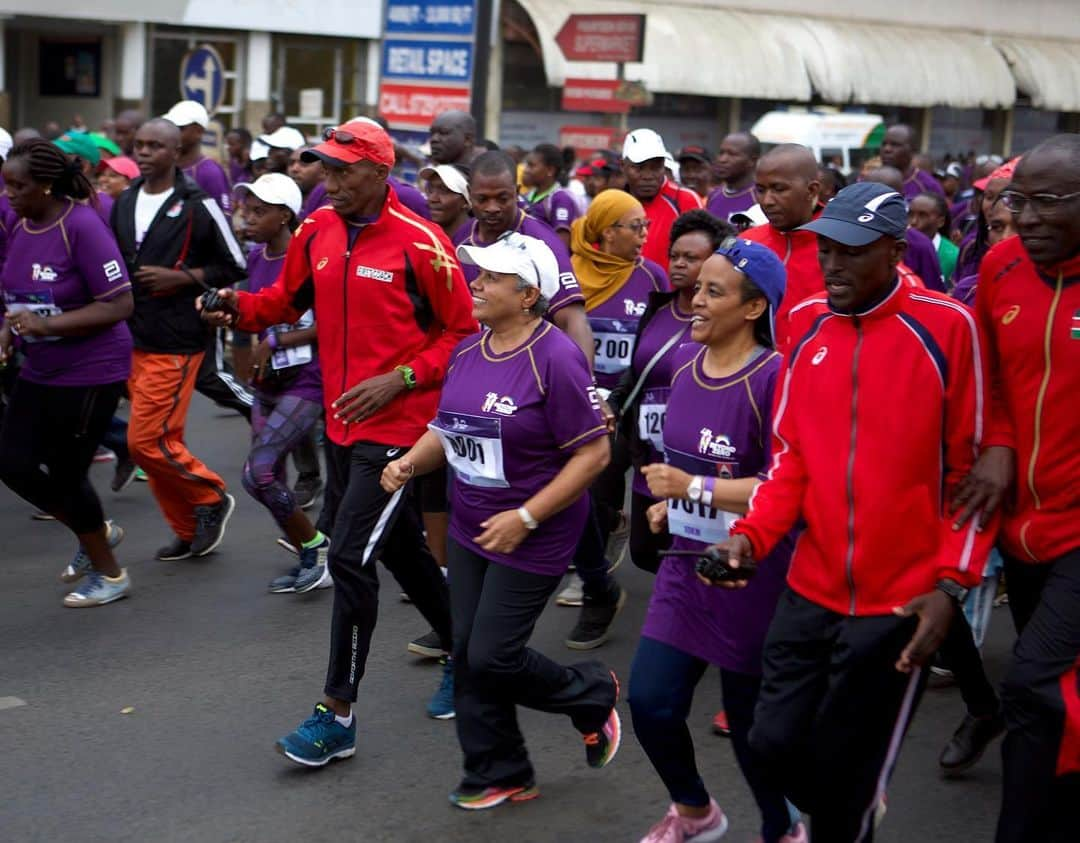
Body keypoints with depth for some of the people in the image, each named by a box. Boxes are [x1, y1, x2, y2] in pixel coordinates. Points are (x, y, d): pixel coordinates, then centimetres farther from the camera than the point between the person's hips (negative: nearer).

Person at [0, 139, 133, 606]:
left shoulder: (82, 226, -21)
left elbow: (120, 306, -23)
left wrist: (47, 324, -29)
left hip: (90, 371, -8)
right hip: (39, 370, 8)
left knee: (65, 474, 0)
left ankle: (110, 574, 23)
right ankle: (97, 530, 31)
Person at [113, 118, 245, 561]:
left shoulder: (198, 205, -8)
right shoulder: (124, 202, 10)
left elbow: (235, 266, -5)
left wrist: (179, 278, -15)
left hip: (176, 342, -7)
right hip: (134, 340, 7)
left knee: (148, 442, -10)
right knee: (162, 442, 10)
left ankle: (211, 496, 12)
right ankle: (189, 531, 22)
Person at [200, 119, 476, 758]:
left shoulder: (420, 244, -15)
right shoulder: (317, 230, 3)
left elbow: (462, 331, -8)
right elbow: (288, 298, 14)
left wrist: (398, 380, -18)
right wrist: (241, 307, -6)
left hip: (396, 427, -7)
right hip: (340, 422, 7)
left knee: (351, 557, -10)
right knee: (400, 548, 20)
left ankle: (338, 716, 2)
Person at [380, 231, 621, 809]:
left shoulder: (555, 359, -20)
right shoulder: (469, 351, 3)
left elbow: (594, 453, -20)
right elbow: (447, 428, 15)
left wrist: (526, 517, -22)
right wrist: (410, 462, -6)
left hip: (531, 538, -8)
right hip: (470, 529, 8)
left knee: (492, 658, -5)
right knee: (468, 655, 10)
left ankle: (593, 696, 23)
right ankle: (499, 773, 27)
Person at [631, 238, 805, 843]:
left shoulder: (774, 378, -20)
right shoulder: (685, 362, 3)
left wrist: (693, 488, -26)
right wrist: (672, 503, 7)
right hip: (687, 566, 7)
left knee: (751, 718, 9)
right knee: (650, 701, 4)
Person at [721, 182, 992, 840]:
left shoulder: (947, 326, -11)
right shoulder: (807, 326, 4)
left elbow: (971, 467, -7)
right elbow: (793, 456, 7)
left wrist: (950, 583, -12)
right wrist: (751, 535, -8)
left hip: (900, 600, -5)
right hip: (811, 589, 5)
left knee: (844, 771, 3)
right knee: (776, 740, 10)